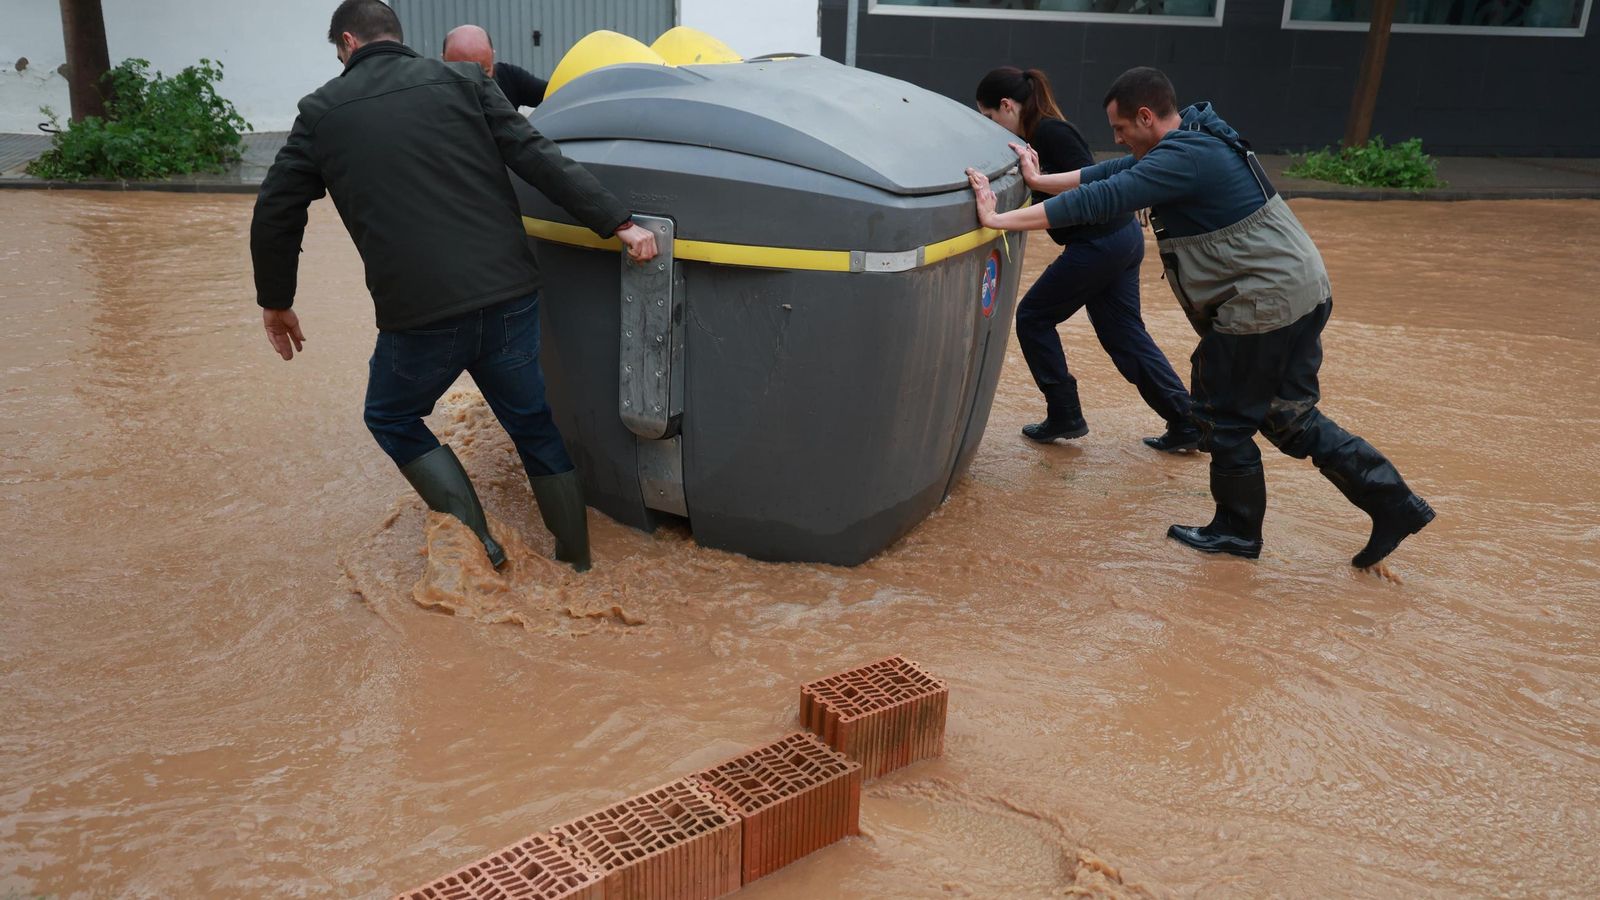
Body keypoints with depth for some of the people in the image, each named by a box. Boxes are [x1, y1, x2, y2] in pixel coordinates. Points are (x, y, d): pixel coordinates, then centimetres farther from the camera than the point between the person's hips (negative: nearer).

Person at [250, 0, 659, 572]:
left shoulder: (323, 110, 9)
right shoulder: (461, 80, 9)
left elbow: (276, 212, 12)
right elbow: (538, 159, -2)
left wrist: (275, 300, 26)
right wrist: (617, 223, -4)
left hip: (417, 314, -2)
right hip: (509, 298, 2)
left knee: (392, 419, 23)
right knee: (534, 426, 19)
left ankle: (476, 543, 8)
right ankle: (576, 564, 25)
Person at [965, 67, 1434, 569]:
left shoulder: (1184, 159, -20)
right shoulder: (1192, 141, 12)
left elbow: (1100, 200, -26)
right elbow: (1112, 175, 18)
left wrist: (1001, 220, -24)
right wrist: (1040, 181, 17)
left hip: (1264, 307, -10)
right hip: (1303, 295, 10)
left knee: (1225, 418, 6)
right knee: (1290, 418, 18)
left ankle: (1237, 530, 23)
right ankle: (1395, 504, 21)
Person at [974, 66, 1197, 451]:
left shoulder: (1049, 133, -16)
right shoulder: (1043, 132, 13)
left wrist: (1037, 179, -19)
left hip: (1099, 243, -10)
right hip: (1123, 236, 10)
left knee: (1033, 317, 6)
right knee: (1123, 332, 14)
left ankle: (1065, 417, 13)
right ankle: (1186, 423, 16)